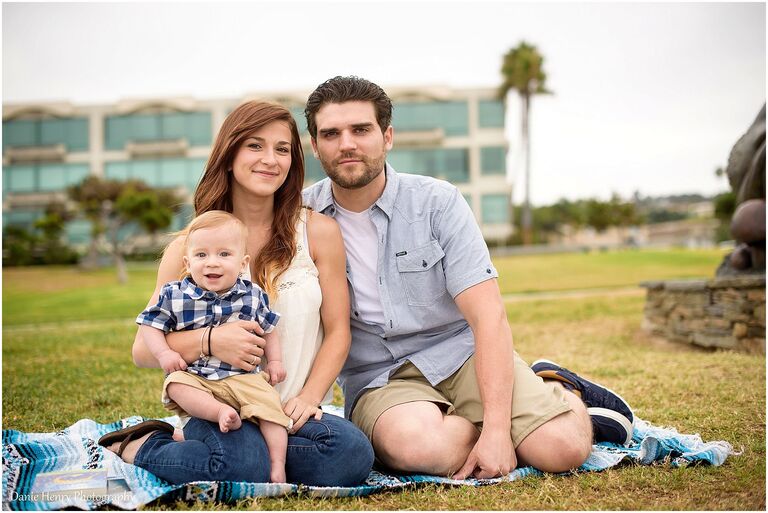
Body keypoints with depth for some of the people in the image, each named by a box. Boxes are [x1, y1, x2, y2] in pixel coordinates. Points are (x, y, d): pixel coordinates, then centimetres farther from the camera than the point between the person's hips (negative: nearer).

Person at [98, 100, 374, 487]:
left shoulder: (319, 232, 2)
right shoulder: (188, 247, 0)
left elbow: (337, 331, 4)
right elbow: (143, 350, -1)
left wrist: (309, 397, -11)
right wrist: (210, 341, -20)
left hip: (291, 411, 3)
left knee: (353, 456, -28)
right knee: (247, 466, -35)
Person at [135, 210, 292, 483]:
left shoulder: (253, 296, 2)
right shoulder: (174, 295, -4)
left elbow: (268, 329, 17)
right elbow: (150, 324, 2)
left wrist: (275, 361, 9)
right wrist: (164, 353, -13)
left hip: (244, 376, 0)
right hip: (194, 376, 0)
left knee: (269, 405, -20)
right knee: (176, 385, -29)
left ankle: (277, 465, -15)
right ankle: (222, 412, -37)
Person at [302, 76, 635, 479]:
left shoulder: (437, 201, -6)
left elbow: (488, 316, -12)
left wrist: (497, 430, -22)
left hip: (461, 353, -1)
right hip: (378, 380, 1)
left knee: (564, 447, -24)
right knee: (417, 446, -34)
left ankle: (560, 391, 13)